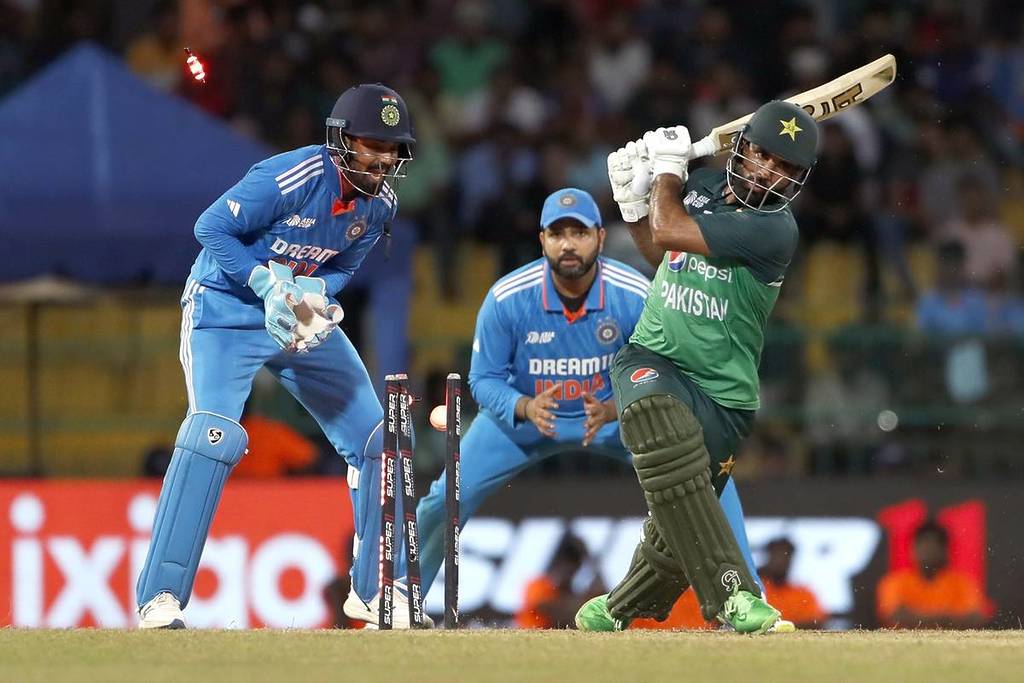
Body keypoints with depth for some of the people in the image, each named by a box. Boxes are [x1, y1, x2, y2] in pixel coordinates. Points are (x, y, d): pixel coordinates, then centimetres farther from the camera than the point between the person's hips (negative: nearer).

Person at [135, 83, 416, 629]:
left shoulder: (380, 202, -6)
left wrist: (313, 293, -18)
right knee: (215, 433, -24)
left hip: (303, 313, 7)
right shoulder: (291, 178, -27)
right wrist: (269, 285, -29)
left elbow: (341, 268, 5)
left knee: (374, 436, 4)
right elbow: (212, 228, -22)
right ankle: (159, 598, -23)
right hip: (226, 309, -7)